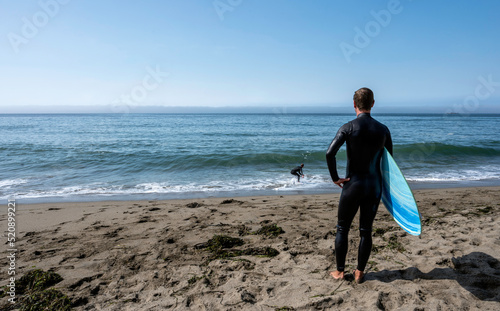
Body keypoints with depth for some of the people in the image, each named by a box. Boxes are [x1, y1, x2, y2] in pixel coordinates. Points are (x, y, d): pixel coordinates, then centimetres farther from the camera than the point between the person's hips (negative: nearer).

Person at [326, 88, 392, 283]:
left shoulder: (348, 127, -11)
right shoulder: (383, 130, 2)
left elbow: (330, 153, -22)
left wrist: (335, 178, -11)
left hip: (353, 185, -3)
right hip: (374, 186, 4)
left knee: (342, 229, 12)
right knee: (366, 231, 13)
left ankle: (340, 271, 21)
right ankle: (359, 273, 24)